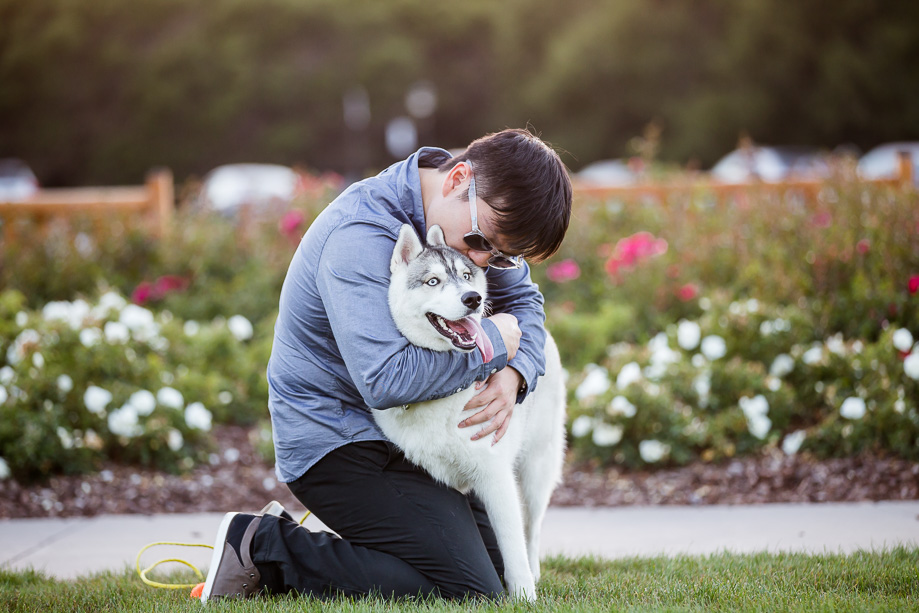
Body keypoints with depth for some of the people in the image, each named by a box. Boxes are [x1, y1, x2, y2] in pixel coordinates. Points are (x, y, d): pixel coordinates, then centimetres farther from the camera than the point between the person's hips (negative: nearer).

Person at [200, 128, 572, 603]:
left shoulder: (479, 217, -1)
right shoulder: (362, 237, -28)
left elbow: (523, 298, 13)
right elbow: (386, 380, -37)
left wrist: (513, 375, -9)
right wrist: (493, 343, -23)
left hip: (399, 435, 10)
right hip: (335, 441, -9)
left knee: (495, 564, 14)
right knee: (470, 590, -17)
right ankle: (264, 548, -9)